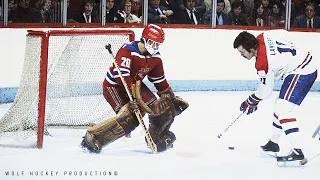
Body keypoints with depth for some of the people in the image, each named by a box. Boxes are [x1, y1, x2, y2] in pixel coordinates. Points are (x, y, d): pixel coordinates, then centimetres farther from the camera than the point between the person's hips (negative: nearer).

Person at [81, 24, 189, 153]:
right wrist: (133, 95, -43)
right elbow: (121, 74, -37)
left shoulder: (155, 57, -2)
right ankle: (92, 137, -22)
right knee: (130, 117, -27)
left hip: (135, 84, 8)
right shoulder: (128, 50, -26)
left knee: (158, 107, -5)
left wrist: (172, 98, 12)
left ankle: (159, 138, 22)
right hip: (114, 86, -8)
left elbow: (159, 80, 11)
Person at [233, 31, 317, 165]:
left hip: (301, 72, -11)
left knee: (283, 109, -19)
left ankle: (297, 152, -29)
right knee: (280, 107, 21)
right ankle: (273, 144, 37)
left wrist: (250, 103, 5)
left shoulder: (263, 63, -24)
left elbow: (265, 91, -14)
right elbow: (284, 34, 17)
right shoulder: (262, 37, -2)